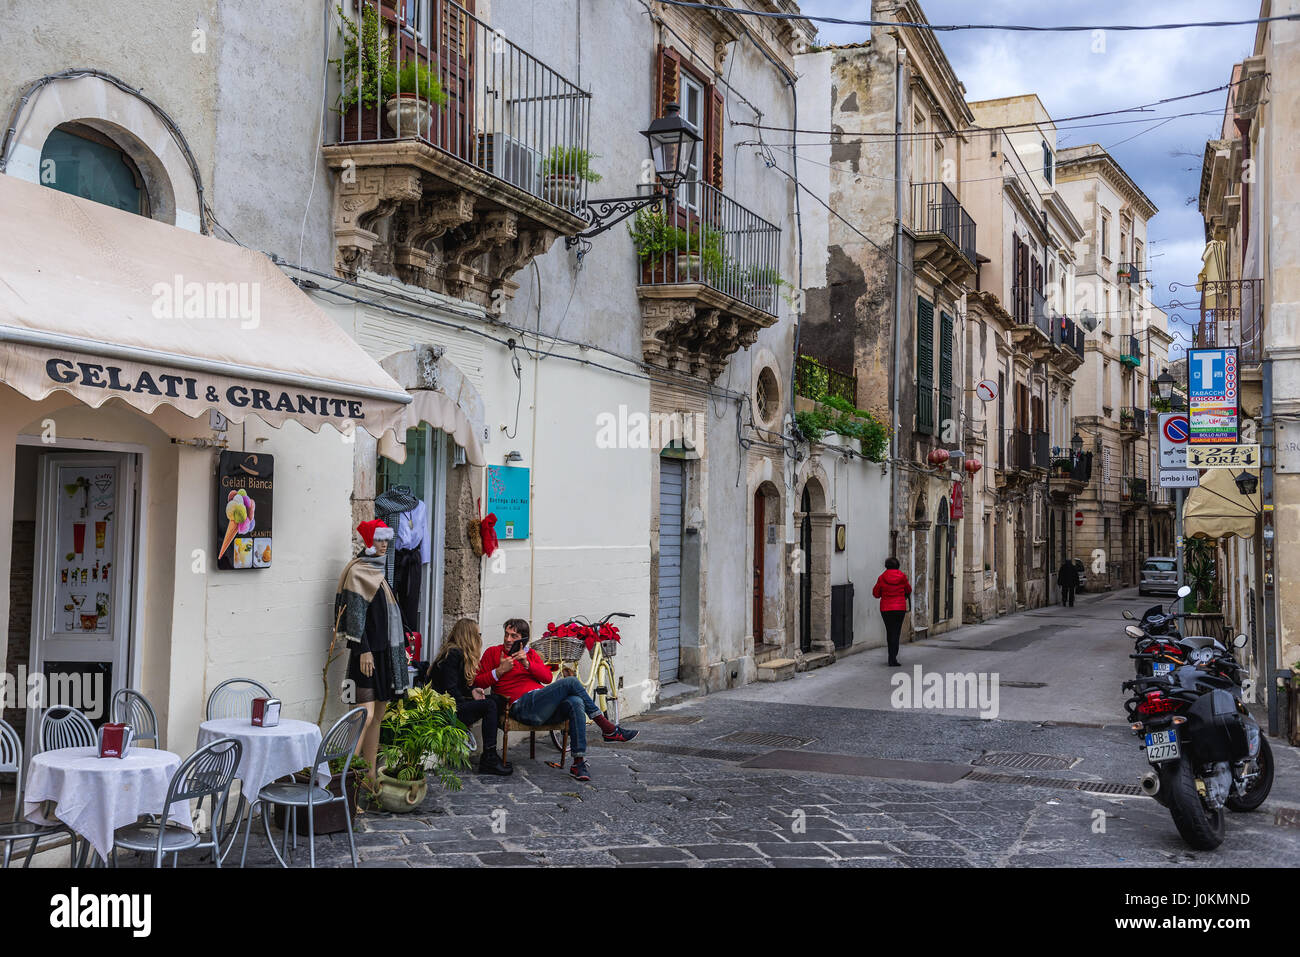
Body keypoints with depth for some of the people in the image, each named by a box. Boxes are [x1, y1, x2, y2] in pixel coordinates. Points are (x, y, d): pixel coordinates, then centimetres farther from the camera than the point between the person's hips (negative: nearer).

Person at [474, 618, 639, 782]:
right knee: (571, 682, -23)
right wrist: (499, 671, -9)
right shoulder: (493, 652, 15)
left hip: (543, 705, 5)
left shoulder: (530, 653, 25)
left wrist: (527, 663, -6)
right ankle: (608, 728, -13)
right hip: (523, 706, -5)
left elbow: (548, 677, 10)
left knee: (576, 702, -29)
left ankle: (579, 763, -31)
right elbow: (478, 682, 7)